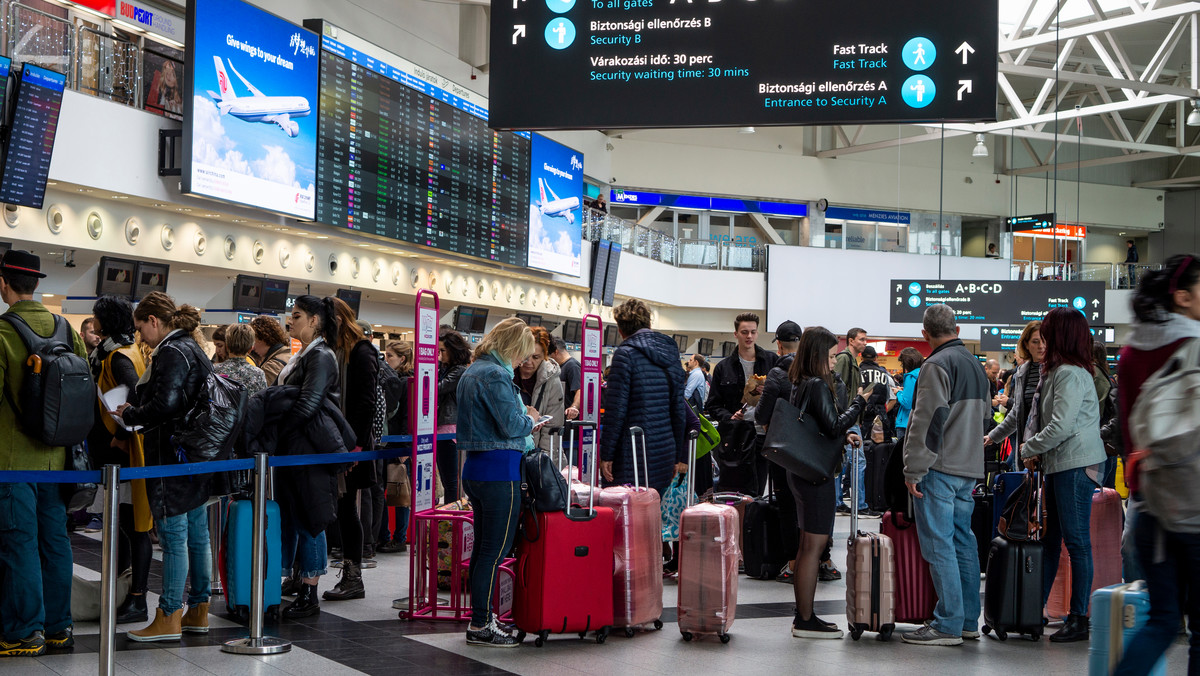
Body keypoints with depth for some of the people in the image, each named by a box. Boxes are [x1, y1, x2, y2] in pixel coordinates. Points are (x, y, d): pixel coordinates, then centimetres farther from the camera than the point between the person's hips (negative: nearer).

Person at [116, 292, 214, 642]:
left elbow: (165, 405, -23)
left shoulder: (172, 353, -13)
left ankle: (169, 619, 0)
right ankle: (198, 610, 20)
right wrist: (135, 415, 15)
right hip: (198, 456, 10)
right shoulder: (193, 349, 16)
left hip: (173, 457, -10)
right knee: (196, 534, 12)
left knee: (173, 536, -5)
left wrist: (129, 415, -7)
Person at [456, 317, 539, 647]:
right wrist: (530, 418, 0)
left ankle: (482, 616, 24)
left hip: (475, 469, 10)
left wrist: (522, 418, 17)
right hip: (500, 472, -10)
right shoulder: (495, 375, -17)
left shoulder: (471, 372, 15)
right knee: (495, 550, -4)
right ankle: (480, 626, 0)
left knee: (483, 547, 16)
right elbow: (512, 425, -20)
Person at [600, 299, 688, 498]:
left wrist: (606, 455, -8)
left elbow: (616, 409, -12)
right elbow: (679, 409, 15)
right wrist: (676, 457, 21)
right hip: (664, 454, 7)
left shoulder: (625, 354, -8)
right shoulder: (671, 356, 13)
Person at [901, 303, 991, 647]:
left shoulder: (937, 365, -13)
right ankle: (968, 621, 18)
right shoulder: (976, 365, 17)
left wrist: (913, 470, -16)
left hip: (940, 468, -9)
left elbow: (927, 421, -18)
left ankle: (948, 625, -5)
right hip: (970, 467, 9)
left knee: (939, 544, -6)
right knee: (963, 541, 13)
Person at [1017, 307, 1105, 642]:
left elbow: (1062, 425, -21)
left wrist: (1029, 449, -8)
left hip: (1076, 464, -10)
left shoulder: (1070, 374, -14)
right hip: (1059, 464, 10)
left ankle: (1079, 619, -1)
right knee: (1049, 537, 12)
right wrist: (1038, 453, 6)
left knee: (1076, 541, -6)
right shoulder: (1057, 371, 18)